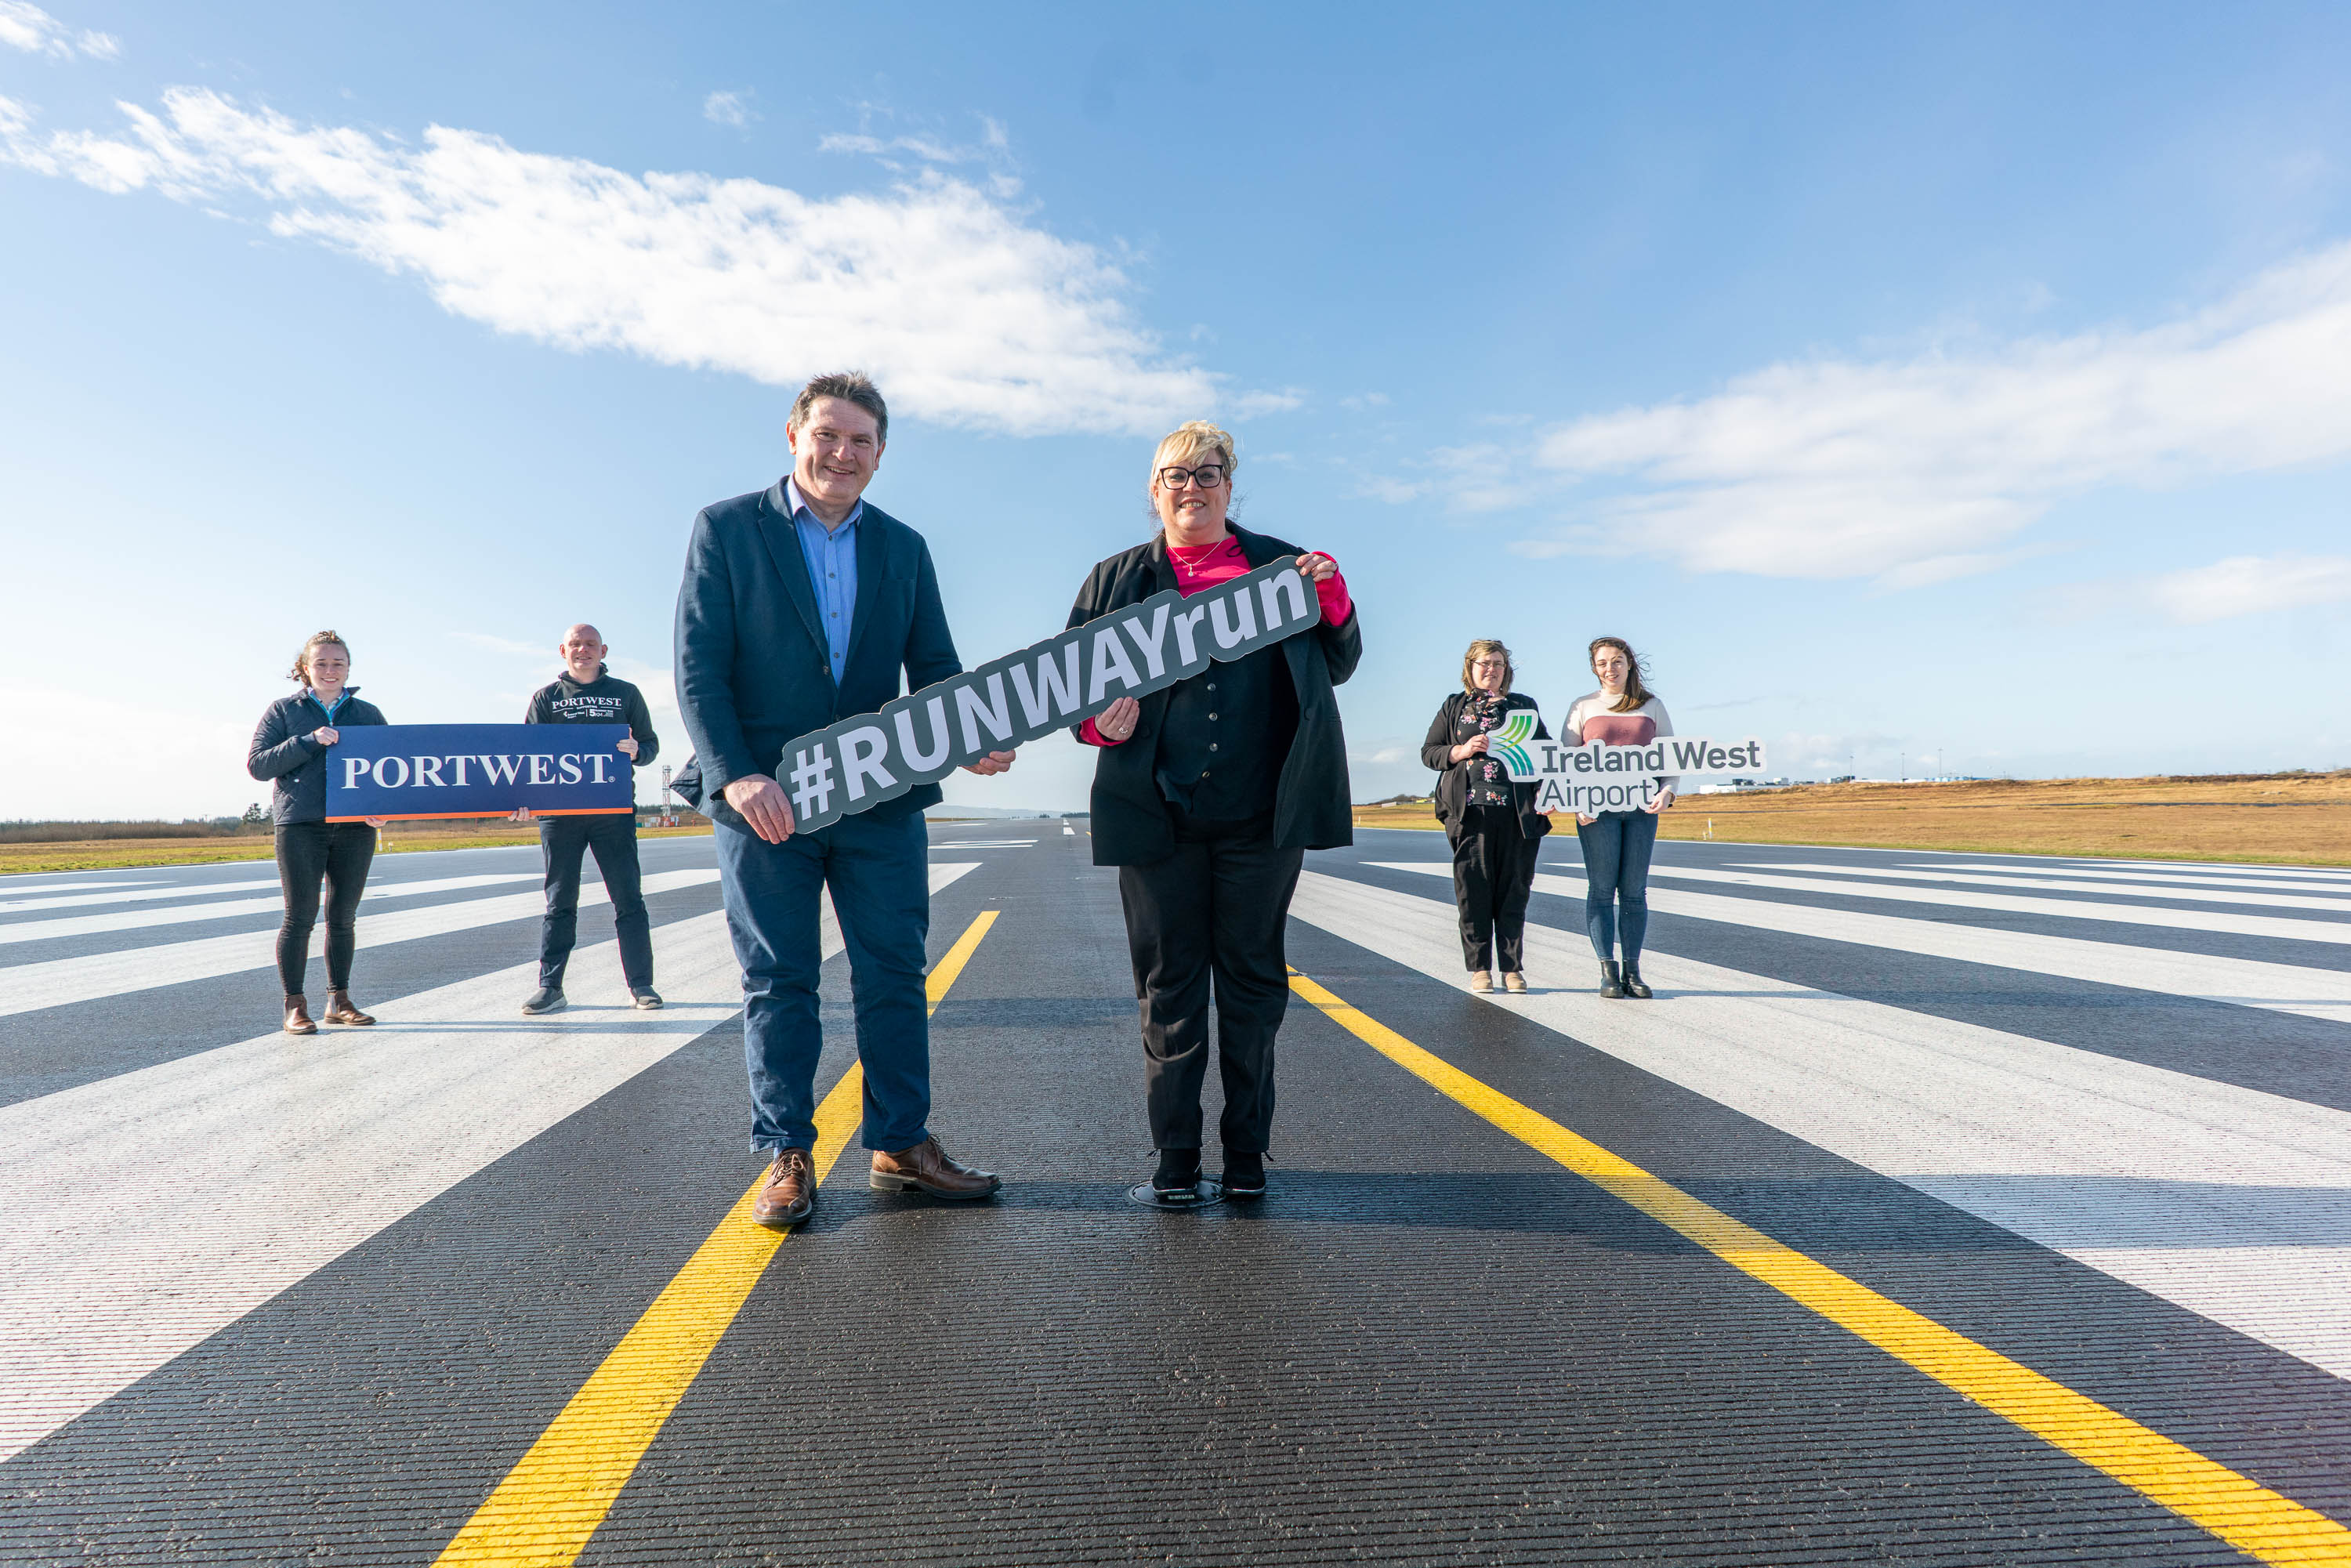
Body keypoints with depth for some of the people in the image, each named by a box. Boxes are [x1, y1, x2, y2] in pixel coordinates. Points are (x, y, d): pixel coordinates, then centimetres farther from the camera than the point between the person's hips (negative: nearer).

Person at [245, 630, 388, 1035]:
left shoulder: (368, 713, 14)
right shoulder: (284, 710, 8)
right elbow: (257, 764, 0)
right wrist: (309, 741, -14)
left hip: (355, 827, 2)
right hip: (300, 826, -2)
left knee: (344, 917, 8)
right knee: (300, 917, -2)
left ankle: (339, 1002, 17)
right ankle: (295, 1007, 7)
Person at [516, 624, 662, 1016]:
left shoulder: (626, 694, 11)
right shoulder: (546, 698, 11)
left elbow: (651, 744, 12)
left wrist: (636, 751, -12)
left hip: (613, 808, 0)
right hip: (558, 810, 1)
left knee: (628, 898, -1)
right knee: (559, 902, 4)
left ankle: (640, 984, 4)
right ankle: (550, 987, 10)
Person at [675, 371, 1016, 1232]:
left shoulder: (904, 548, 12)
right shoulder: (726, 528, 2)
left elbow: (935, 669, 10)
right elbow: (699, 667, -4)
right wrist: (736, 776, -17)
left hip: (881, 798, 3)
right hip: (764, 800, -3)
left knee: (895, 975, 6)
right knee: (778, 982, 6)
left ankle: (901, 1145, 19)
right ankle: (786, 1158, 18)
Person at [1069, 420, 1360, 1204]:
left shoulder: (1279, 565, 13)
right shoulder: (1118, 578, 12)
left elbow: (1337, 666, 14)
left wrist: (1332, 599, -4)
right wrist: (1097, 722, -12)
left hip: (1262, 815, 1)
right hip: (1160, 814, 0)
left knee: (1253, 979, 8)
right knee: (1169, 985, 5)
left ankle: (1247, 1148, 22)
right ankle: (1175, 1153, 18)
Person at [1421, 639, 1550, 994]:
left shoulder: (1524, 706, 17)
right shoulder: (1454, 706, 15)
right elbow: (1428, 752, 11)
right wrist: (1462, 750, -7)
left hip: (1518, 812, 1)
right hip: (1470, 811, -1)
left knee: (1513, 890, 1)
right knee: (1474, 891, -1)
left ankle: (1513, 968, 9)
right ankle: (1480, 968, 7)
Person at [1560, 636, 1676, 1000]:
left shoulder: (1652, 705, 12)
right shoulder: (1584, 707, 8)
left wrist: (1667, 792, -6)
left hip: (1642, 807, 1)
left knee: (1634, 890, 2)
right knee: (1601, 888, -3)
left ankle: (1633, 970, 7)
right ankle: (1608, 971, 1)